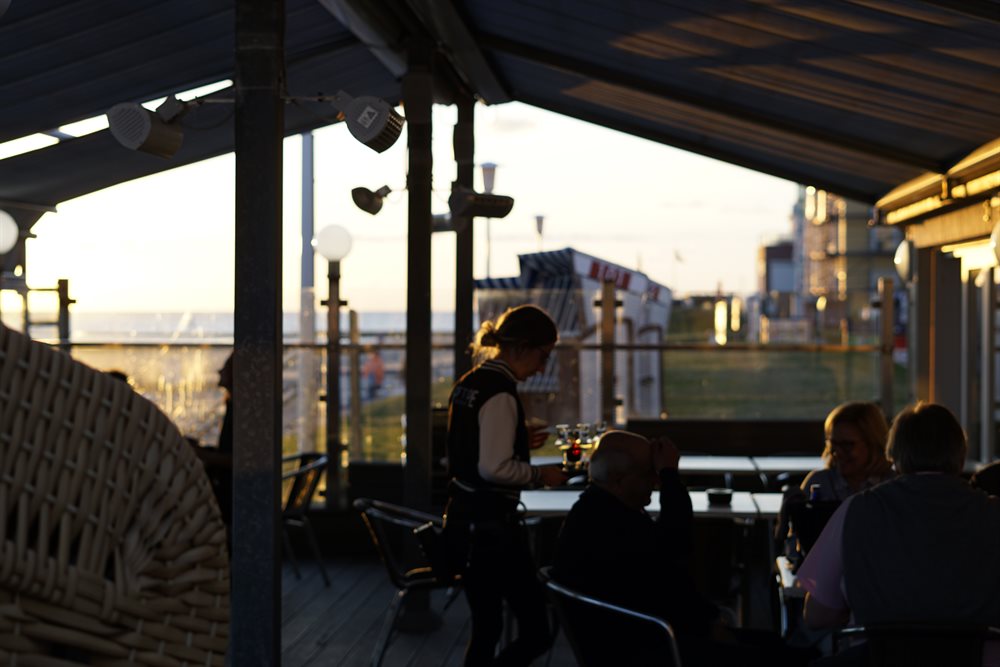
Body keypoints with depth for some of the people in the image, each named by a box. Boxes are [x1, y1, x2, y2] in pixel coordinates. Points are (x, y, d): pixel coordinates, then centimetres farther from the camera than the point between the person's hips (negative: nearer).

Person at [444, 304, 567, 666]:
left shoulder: (467, 384, 12)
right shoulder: (501, 393, -17)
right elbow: (494, 467, -24)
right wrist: (540, 475, -10)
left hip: (463, 518, 10)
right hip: (493, 524, -10)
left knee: (486, 629, 16)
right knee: (536, 631, -5)